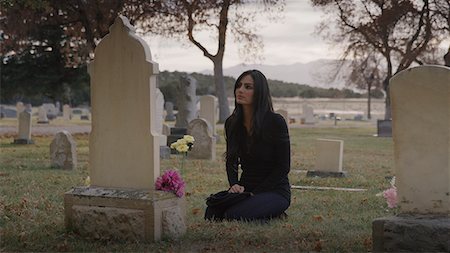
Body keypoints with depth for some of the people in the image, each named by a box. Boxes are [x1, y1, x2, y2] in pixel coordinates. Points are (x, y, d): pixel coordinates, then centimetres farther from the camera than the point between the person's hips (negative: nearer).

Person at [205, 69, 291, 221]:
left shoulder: (276, 122, -14)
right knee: (213, 212, -21)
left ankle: (275, 215, -1)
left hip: (275, 190, -5)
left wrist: (255, 194, -15)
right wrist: (234, 185, -7)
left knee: (233, 215, -29)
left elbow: (283, 167, -11)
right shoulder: (232, 123, 3)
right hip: (246, 188, 6)